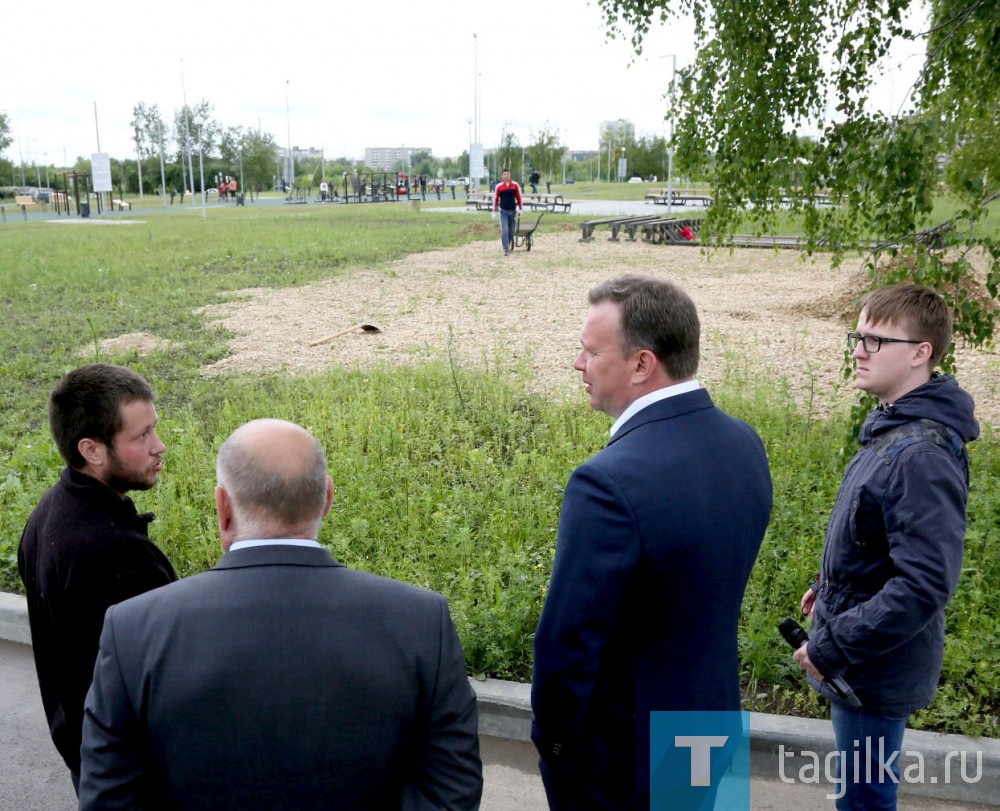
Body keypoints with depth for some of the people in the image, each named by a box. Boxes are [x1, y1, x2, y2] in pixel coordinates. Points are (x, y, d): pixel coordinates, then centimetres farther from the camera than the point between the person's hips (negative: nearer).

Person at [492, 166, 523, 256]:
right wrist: (494, 211, 2)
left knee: (511, 230, 11)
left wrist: (520, 209, 7)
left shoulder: (515, 185, 1)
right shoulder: (499, 186, -2)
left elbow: (518, 197, 7)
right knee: (504, 230, -10)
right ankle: (506, 249, -10)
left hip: (513, 210, 2)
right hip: (503, 211, -2)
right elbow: (495, 199, 3)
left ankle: (509, 245, 32)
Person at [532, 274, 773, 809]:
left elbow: (568, 645, -25)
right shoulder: (744, 444, -6)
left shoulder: (609, 483, -32)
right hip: (711, 727, 7)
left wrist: (553, 741, -8)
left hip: (621, 758, -7)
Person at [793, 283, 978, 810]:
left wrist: (831, 649, -23)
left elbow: (925, 584, -29)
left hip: (877, 666, -9)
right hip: (862, 659, 9)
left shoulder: (922, 456, -27)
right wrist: (830, 587, 14)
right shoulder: (893, 427, 3)